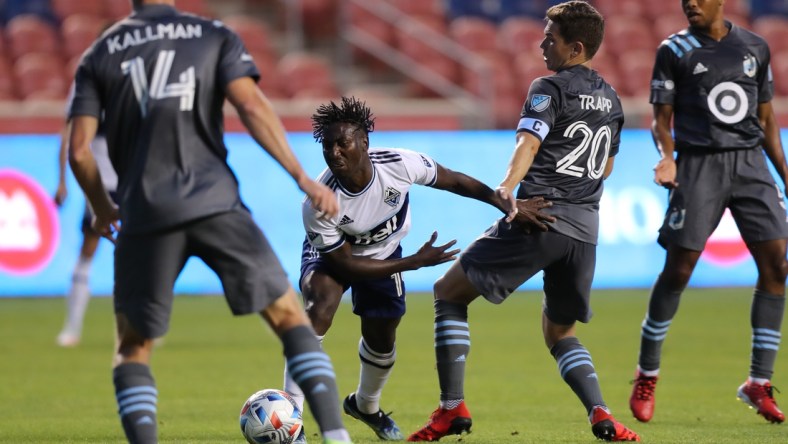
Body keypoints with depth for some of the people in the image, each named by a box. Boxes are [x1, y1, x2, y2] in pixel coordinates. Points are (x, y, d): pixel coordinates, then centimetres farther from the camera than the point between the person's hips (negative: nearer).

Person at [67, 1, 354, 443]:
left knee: (133, 348, 15)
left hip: (144, 215, 1)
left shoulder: (99, 56, 13)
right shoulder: (216, 37, 10)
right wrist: (303, 178, -3)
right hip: (216, 204, -1)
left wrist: (103, 210, 23)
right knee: (290, 317, 8)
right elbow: (252, 107, -5)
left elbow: (79, 150, 6)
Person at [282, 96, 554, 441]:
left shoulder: (399, 164, -34)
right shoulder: (319, 204, -39)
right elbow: (345, 264, -28)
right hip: (331, 252, -4)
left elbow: (453, 181, -16)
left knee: (381, 340, 14)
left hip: (384, 253, 4)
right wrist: (415, 262, -29)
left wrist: (509, 206, -13)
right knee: (320, 307, -32)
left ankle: (365, 405, 48)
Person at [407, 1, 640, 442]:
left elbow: (529, 143, -20)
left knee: (449, 293, 7)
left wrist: (506, 187, -34)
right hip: (586, 229, 7)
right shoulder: (611, 100, 19)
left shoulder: (551, 88, -2)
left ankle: (453, 408, -4)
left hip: (539, 220, -7)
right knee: (559, 331, 23)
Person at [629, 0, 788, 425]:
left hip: (750, 164, 3)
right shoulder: (675, 51, 1)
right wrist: (667, 158, -18)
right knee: (677, 270, -5)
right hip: (699, 165, -3)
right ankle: (646, 375, 12)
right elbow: (662, 119, 1)